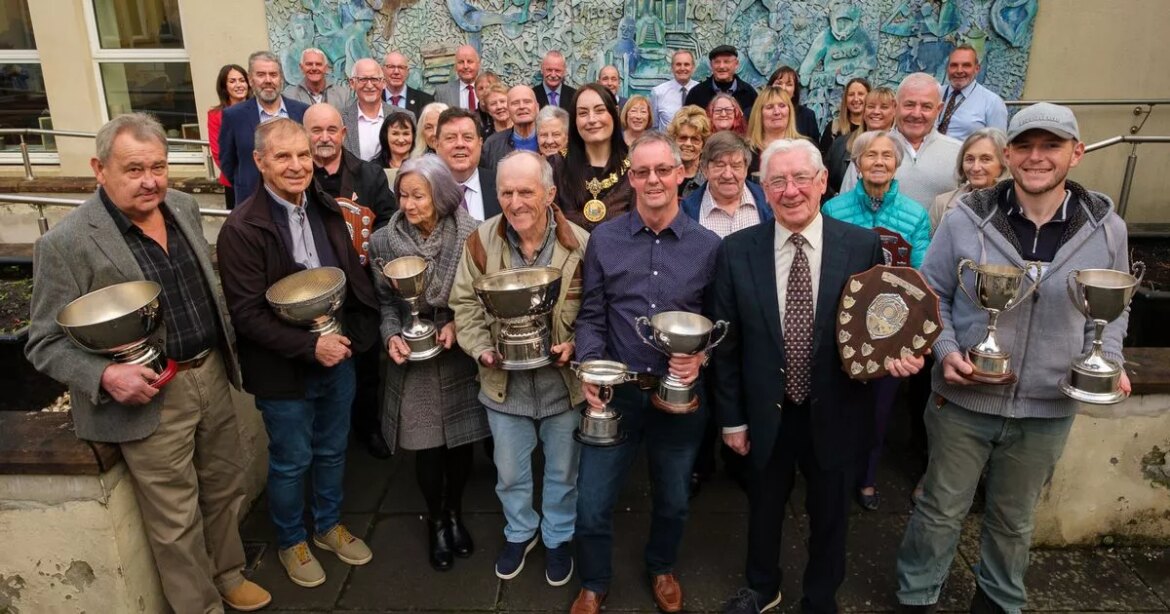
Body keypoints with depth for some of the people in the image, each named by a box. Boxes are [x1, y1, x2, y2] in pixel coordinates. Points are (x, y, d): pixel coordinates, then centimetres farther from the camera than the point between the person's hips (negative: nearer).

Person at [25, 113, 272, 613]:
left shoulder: (184, 207, 3)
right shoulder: (66, 243, -16)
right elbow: (45, 344, -11)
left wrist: (226, 348, 9)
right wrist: (105, 375, -28)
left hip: (211, 375, 6)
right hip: (149, 397, -6)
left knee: (225, 488, 22)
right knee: (176, 520, 9)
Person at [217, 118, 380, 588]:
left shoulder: (326, 210, 2)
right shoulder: (241, 228, -18)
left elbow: (352, 277, 10)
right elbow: (247, 314, -20)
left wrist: (354, 335, -3)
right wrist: (310, 346, -24)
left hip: (337, 357, 5)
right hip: (284, 370, -5)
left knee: (332, 451, 21)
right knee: (291, 462, 13)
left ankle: (329, 526, 43)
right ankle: (291, 541, 37)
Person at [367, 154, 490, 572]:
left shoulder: (469, 236, -11)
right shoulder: (385, 241, -6)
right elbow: (385, 301, 2)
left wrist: (458, 323, -16)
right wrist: (391, 336, -15)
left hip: (460, 357, 0)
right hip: (413, 363, 0)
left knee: (461, 440, 13)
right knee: (427, 448, 8)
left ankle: (455, 513, 39)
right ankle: (435, 521, 34)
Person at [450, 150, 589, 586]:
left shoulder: (580, 243, -14)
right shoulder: (482, 241, -8)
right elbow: (465, 303, -1)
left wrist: (574, 346, -21)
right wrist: (482, 349, -15)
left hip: (563, 382, -1)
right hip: (505, 382, 2)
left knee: (562, 471, 18)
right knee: (509, 472, 20)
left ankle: (558, 538, 44)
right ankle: (519, 533, 47)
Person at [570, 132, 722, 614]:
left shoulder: (708, 245, -3)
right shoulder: (603, 239, -3)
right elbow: (590, 315, 0)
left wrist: (701, 358, -15)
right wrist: (589, 369, -14)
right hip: (617, 390, 0)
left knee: (674, 500, 19)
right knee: (591, 503, 6)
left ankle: (661, 568, 50)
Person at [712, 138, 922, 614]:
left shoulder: (863, 247, -10)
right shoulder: (736, 252, -9)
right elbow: (726, 343, -4)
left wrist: (896, 354, -20)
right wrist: (731, 417, -1)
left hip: (834, 414, 0)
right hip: (766, 414, 0)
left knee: (829, 515, 20)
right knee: (764, 507, 22)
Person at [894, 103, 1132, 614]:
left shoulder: (1106, 228, -4)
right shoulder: (967, 218, -11)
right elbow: (932, 295, -2)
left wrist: (1108, 361, -8)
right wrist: (945, 351, -17)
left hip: (1049, 408, 2)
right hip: (965, 398, -2)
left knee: (1014, 519, 22)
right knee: (941, 510, 13)